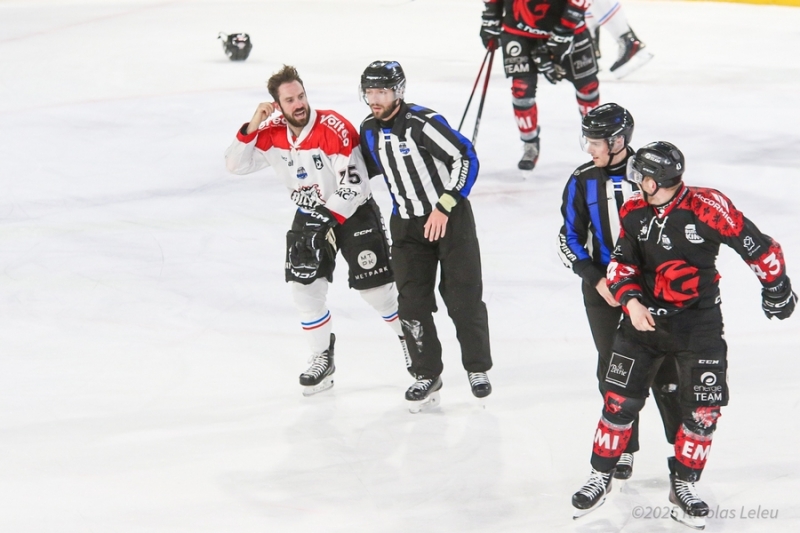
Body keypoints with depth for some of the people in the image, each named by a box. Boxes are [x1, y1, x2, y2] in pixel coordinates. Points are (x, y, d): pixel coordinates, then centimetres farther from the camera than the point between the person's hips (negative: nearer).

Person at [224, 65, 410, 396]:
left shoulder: (334, 129, -25)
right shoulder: (272, 135, -8)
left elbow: (354, 185, -25)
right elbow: (236, 164, -6)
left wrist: (327, 220, -27)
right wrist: (251, 127, -19)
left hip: (353, 212, -5)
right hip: (310, 215, 5)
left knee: (375, 288, -3)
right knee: (304, 287, -6)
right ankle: (323, 357, 9)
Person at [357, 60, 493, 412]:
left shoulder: (424, 123, -20)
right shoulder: (370, 131, 3)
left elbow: (467, 158, -20)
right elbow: (363, 171, 22)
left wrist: (444, 207, -22)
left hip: (450, 218, -6)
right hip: (407, 225, 6)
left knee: (463, 299, -2)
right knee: (412, 302, -1)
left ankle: (477, 368, 15)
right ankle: (427, 375, 11)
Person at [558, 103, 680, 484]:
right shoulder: (583, 181, -2)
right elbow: (569, 239, 2)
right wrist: (597, 280, -10)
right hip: (602, 288, 2)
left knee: (663, 365, -1)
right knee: (613, 369, 4)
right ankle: (622, 448, 15)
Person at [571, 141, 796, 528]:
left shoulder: (708, 207, -19)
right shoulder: (634, 213, -4)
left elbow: (756, 246, -10)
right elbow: (622, 263, 5)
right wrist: (631, 300, -13)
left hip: (699, 324, -3)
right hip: (644, 318, 3)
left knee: (703, 412, 0)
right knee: (620, 402, 2)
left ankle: (683, 485, 20)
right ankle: (600, 478, 18)